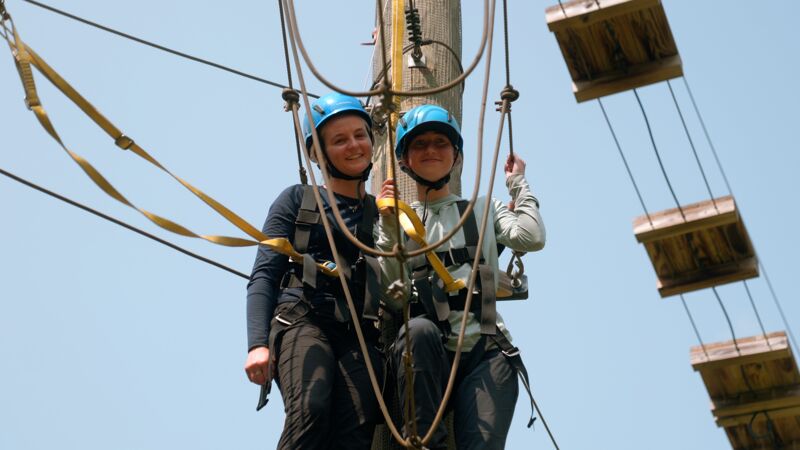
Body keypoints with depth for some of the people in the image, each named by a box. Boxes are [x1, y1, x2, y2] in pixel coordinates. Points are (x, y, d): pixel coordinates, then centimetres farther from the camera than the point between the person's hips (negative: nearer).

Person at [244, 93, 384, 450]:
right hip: (302, 322, -2)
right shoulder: (297, 200, 17)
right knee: (310, 411, -32)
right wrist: (257, 343, -9)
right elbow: (264, 275, 7)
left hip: (360, 335, 2)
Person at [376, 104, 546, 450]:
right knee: (418, 328, -37)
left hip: (485, 352, 0)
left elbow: (531, 237, -1)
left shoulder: (482, 210, 20)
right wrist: (388, 230, -4)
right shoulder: (396, 218, 18)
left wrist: (517, 183, 11)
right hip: (426, 356, 0)